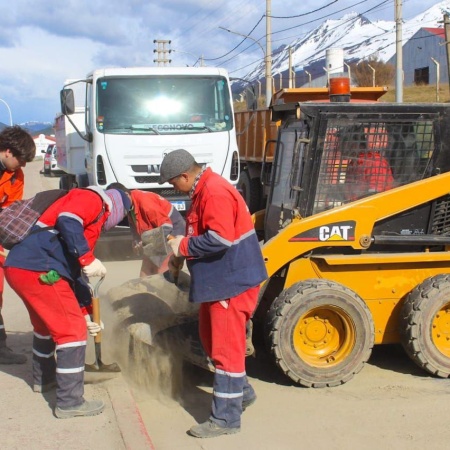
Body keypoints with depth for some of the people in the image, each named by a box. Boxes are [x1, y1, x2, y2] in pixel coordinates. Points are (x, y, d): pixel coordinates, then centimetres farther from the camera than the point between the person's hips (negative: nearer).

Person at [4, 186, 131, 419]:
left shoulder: (92, 221, 29)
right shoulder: (92, 199, 3)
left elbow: (75, 272, 30)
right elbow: (67, 220, -20)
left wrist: (85, 312, 30)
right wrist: (88, 259, -20)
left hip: (19, 267, 10)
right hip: (38, 269, -10)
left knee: (46, 323, 29)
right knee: (72, 330, -3)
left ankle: (44, 378, 48)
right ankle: (70, 402, 2)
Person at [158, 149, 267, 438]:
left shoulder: (215, 192, -22)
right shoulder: (203, 191, 12)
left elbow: (220, 239, -30)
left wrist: (183, 246, -18)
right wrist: (181, 253, 7)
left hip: (233, 280, -11)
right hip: (219, 279, 11)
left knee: (226, 347, -4)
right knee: (212, 338, 21)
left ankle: (226, 418, 4)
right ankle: (241, 391, 35)